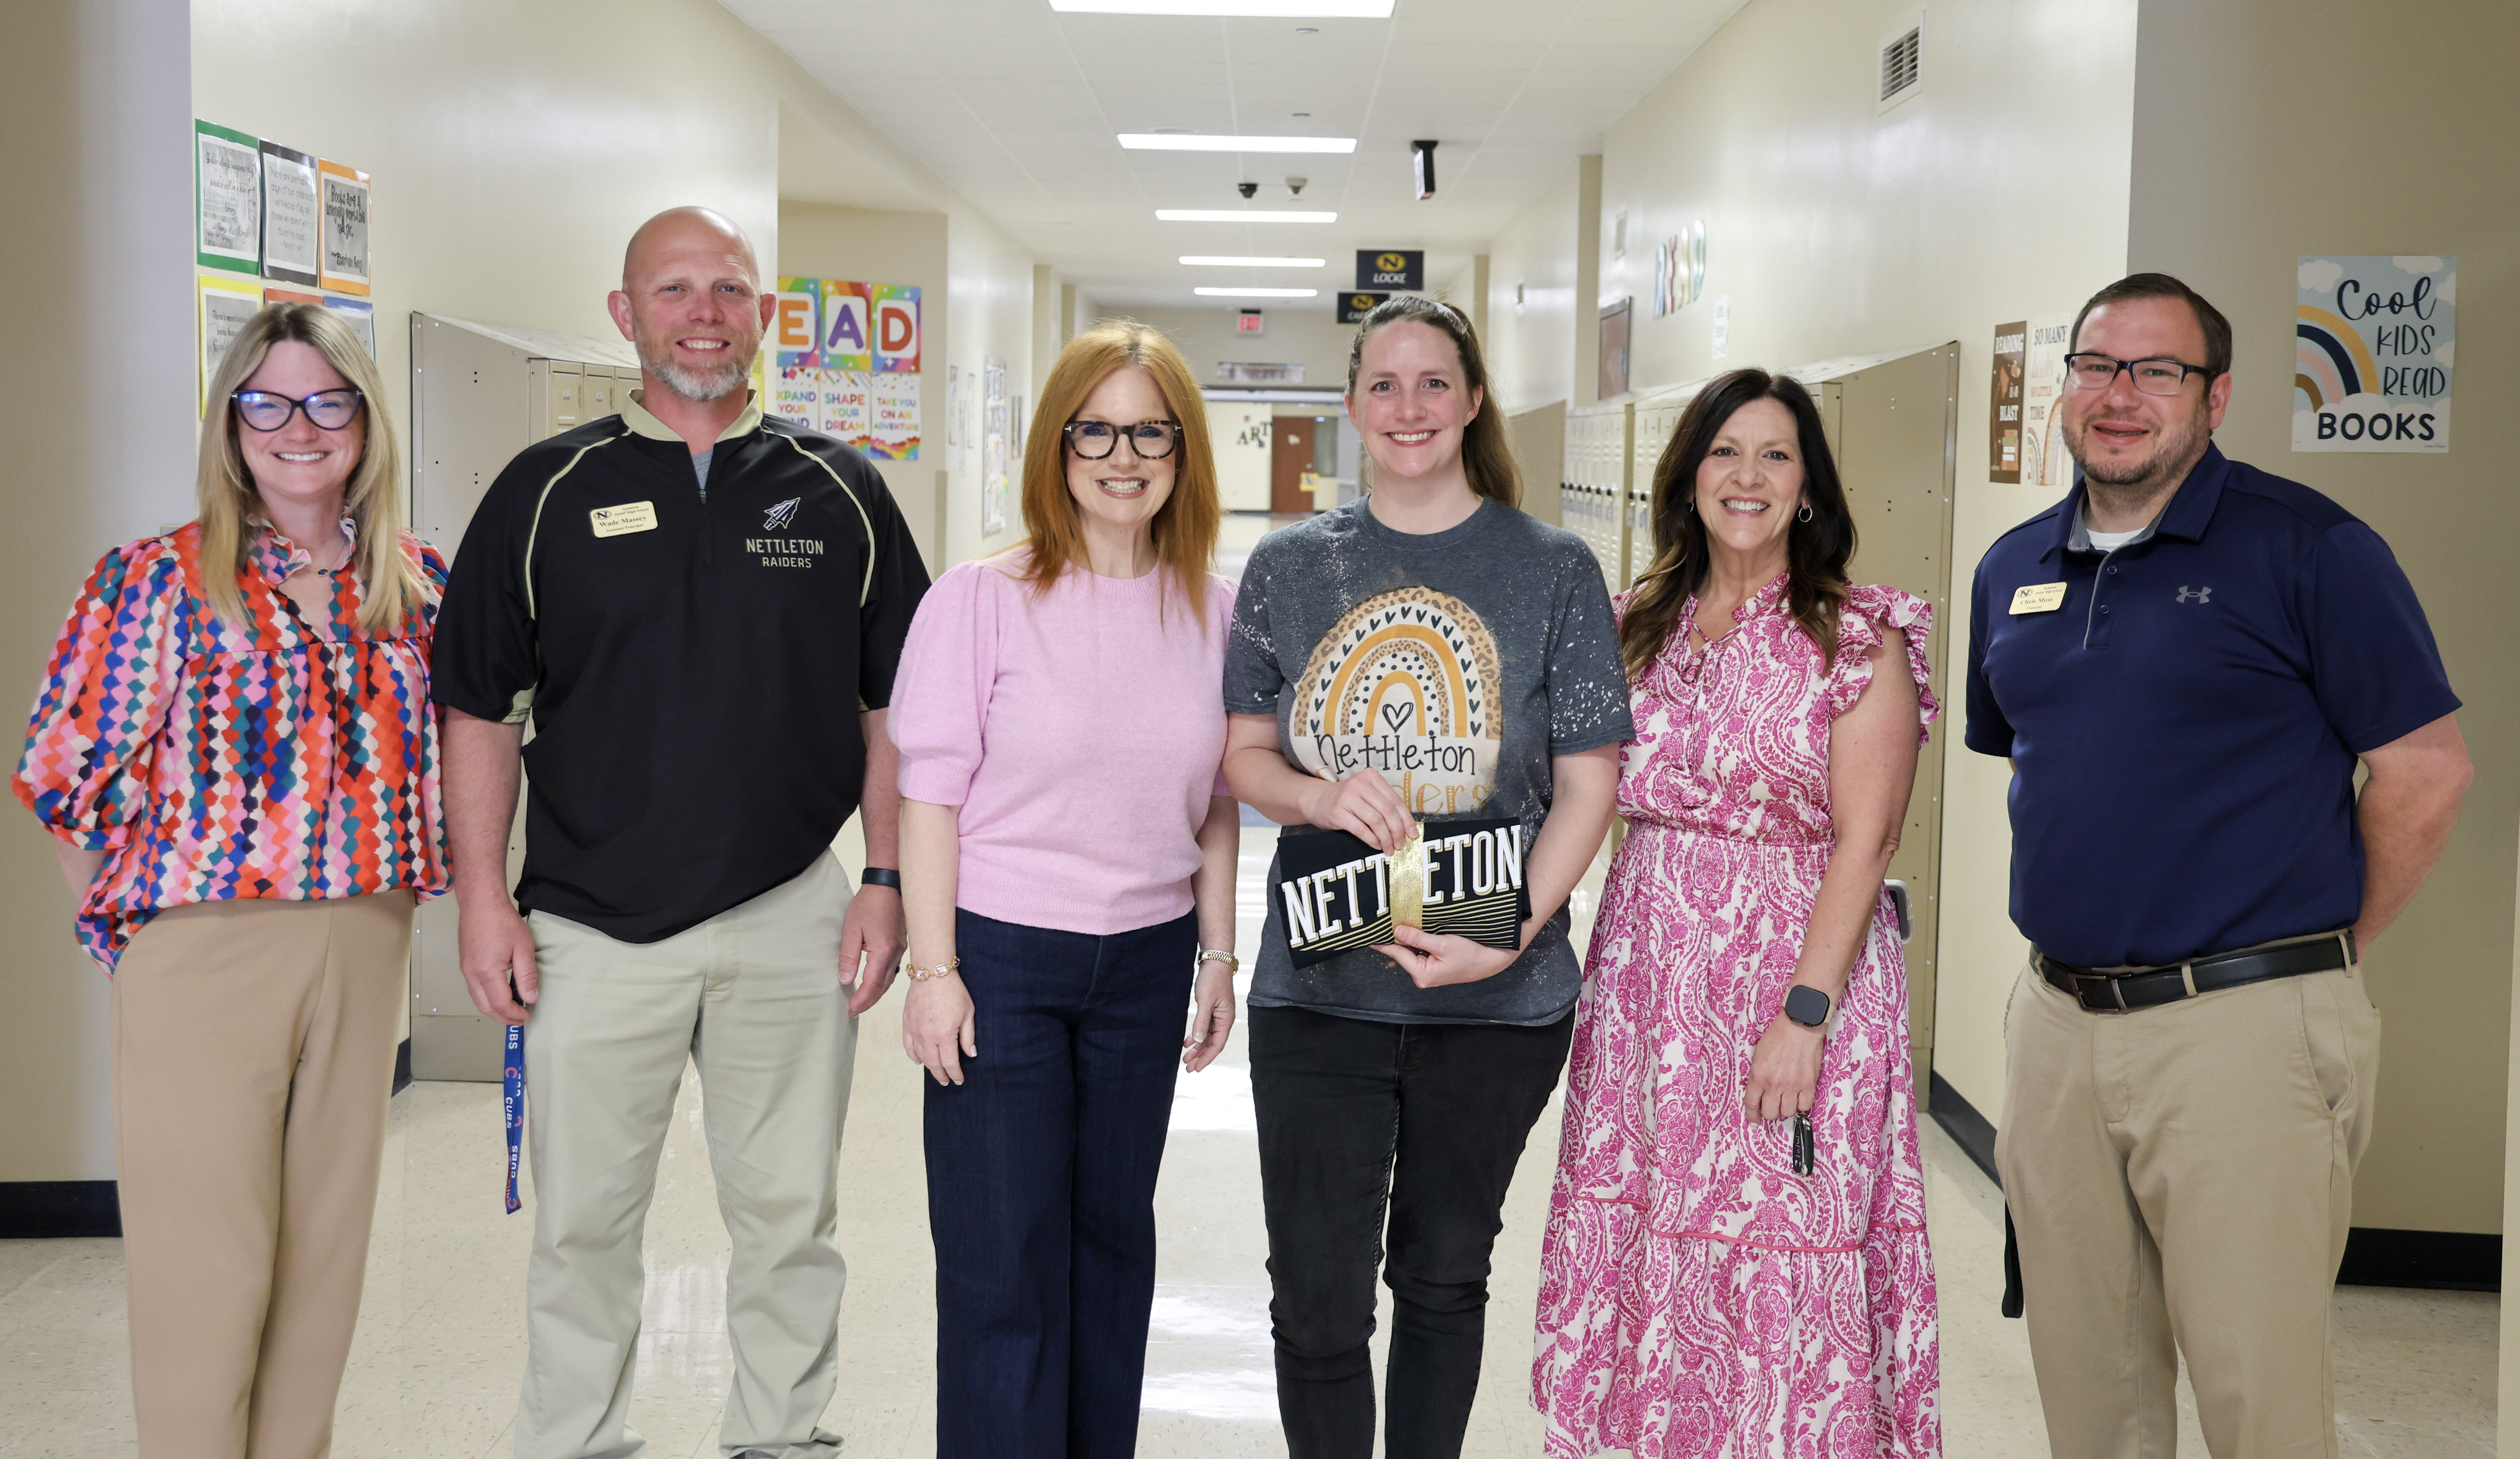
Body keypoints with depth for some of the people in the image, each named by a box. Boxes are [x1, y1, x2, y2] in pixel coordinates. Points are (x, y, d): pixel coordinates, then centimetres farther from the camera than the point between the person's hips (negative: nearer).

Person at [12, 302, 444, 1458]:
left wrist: (388, 904, 10)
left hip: (365, 948, 4)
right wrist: (127, 923, -1)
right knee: (207, 1265, 1)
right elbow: (74, 775, -2)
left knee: (327, 1245, 13)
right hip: (202, 950, -4)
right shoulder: (159, 579, -4)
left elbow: (451, 747, 15)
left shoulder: (416, 580, 7)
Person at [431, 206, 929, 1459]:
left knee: (790, 1216, 11)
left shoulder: (839, 491, 5)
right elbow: (477, 708, 3)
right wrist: (483, 894, -4)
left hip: (791, 920, 1)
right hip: (595, 922, -1)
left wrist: (886, 883, -1)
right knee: (583, 1223, 8)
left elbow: (894, 707, 7)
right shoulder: (548, 490, 2)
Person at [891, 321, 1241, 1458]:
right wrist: (934, 968, -11)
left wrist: (1218, 956, 8)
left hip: (1147, 963, 4)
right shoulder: (982, 599, -9)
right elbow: (931, 791, -8)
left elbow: (1216, 802, 9)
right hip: (1000, 958, -4)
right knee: (1002, 1260, 1)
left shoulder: (1212, 610, 2)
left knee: (1114, 1230, 16)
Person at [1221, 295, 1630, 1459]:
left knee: (1445, 1276, 15)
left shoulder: (1553, 569, -1)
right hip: (1317, 989, 1)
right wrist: (1320, 796, -14)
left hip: (1498, 999, 0)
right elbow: (1243, 754, 8)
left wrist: (1511, 938, -16)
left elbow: (1588, 781, -3)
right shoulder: (1288, 566, 5)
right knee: (1317, 1299, 2)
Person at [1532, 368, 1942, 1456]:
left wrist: (1805, 1011, -18)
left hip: (1796, 969, -5)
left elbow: (1862, 841, -11)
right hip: (1648, 976, 5)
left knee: (1782, 1263, -2)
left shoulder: (1857, 639, -5)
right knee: (1643, 1245, 10)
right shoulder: (1640, 624, 10)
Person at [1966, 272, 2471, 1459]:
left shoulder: (2308, 547, -7)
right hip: (2057, 1020, 6)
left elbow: (2428, 767, -7)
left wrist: (2319, 953, -2)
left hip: (2245, 1031, -5)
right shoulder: (2013, 569, 12)